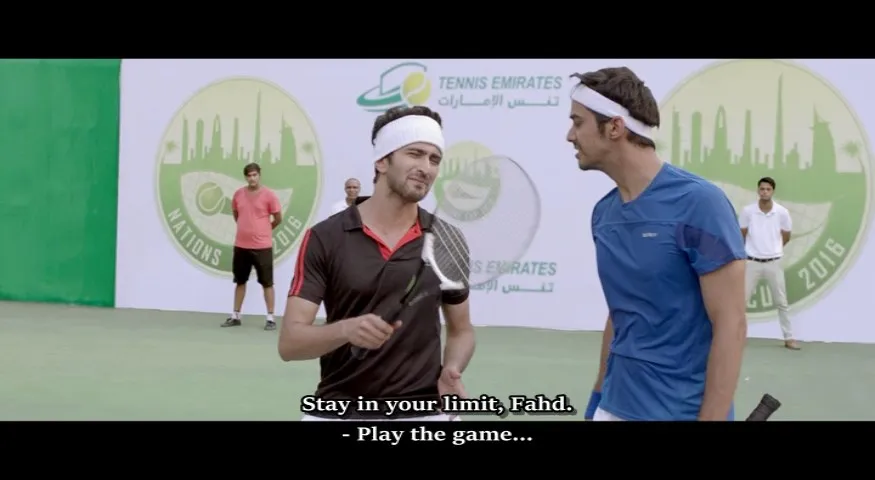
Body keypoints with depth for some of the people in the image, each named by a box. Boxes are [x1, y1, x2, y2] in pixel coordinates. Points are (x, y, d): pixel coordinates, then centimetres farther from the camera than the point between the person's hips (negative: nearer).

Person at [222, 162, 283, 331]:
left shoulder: (269, 195, -8)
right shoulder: (238, 194, 4)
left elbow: (278, 218, -1)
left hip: (262, 246, -4)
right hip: (241, 245, 5)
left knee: (267, 282, 1)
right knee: (240, 281, 13)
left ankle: (270, 318, 6)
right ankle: (236, 316, 23)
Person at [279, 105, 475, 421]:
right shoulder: (324, 238, -6)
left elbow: (461, 330, 11)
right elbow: (289, 342, -9)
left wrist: (452, 371, -9)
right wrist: (345, 330, -28)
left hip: (419, 410, 1)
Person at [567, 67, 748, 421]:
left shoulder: (699, 203, -16)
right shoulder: (603, 214, 4)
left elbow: (730, 326, -16)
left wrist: (710, 418, -17)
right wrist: (598, 398, 13)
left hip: (682, 411, -6)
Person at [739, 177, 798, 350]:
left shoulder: (782, 212, -5)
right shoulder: (747, 211, -6)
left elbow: (786, 238, 10)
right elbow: (741, 236, 8)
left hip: (774, 263, 1)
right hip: (752, 263, 0)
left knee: (782, 302, 8)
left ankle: (789, 338, 18)